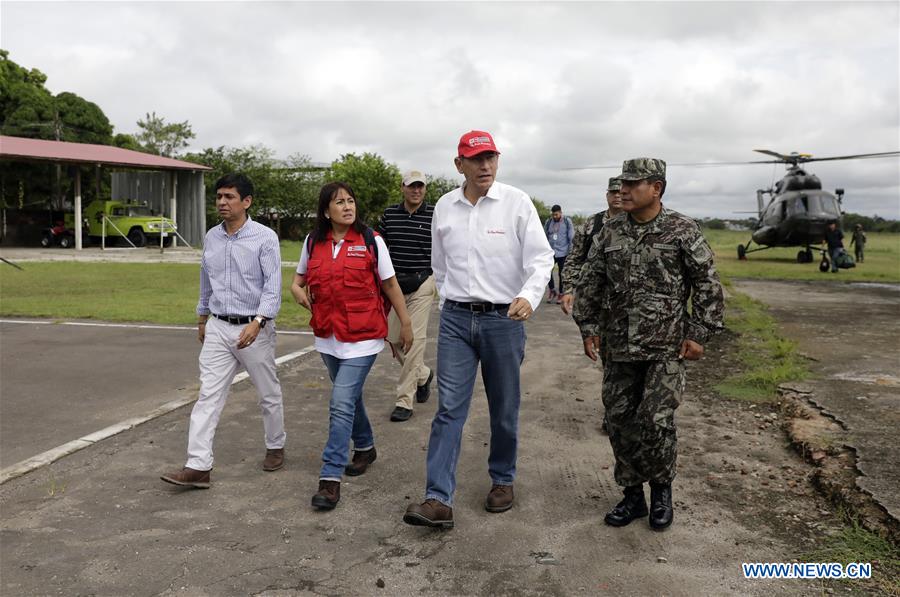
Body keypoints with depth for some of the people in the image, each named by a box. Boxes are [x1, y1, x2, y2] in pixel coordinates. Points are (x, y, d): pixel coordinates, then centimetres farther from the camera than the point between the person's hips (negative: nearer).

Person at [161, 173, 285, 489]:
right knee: (208, 395, -3)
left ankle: (275, 447, 32)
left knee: (269, 394, 11)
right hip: (217, 327, 4)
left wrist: (258, 322, -30)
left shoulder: (265, 237, -11)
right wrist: (202, 317, 27)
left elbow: (273, 285, -17)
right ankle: (198, 466, -3)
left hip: (254, 328, -4)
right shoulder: (211, 237, 6)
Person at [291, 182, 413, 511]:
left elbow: (390, 285, 1)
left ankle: (331, 478, -4)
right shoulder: (313, 242, 4)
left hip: (362, 338, -5)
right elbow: (300, 277, 19)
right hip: (328, 336, 5)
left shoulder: (370, 240, -6)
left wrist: (405, 323, 4)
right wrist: (297, 290, -5)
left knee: (341, 405, -11)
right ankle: (365, 447, 43)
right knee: (350, 396, 21)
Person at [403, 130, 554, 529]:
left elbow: (541, 257, -11)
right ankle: (438, 499, -2)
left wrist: (529, 295, -28)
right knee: (449, 408, -3)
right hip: (455, 319, 2)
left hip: (503, 318, -2)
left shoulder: (517, 203, -6)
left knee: (504, 409, 10)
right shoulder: (444, 207, 5)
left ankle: (502, 480, 31)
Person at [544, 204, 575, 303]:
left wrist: (570, 250, -5)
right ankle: (552, 290, 10)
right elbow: (545, 236, 16)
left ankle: (561, 294, 18)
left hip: (562, 252, -2)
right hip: (550, 252, 3)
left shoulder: (567, 221, -1)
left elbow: (571, 237, 0)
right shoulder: (548, 222, 8)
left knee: (562, 273, 4)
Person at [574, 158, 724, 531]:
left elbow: (707, 284, -2)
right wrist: (588, 327, 7)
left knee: (655, 422, -8)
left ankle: (661, 489, 18)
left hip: (666, 349, -4)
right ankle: (632, 495, 24)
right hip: (619, 348, 4)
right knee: (620, 423, 7)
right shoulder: (610, 233, 6)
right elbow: (589, 284, 12)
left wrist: (699, 333, -6)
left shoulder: (682, 231, -4)